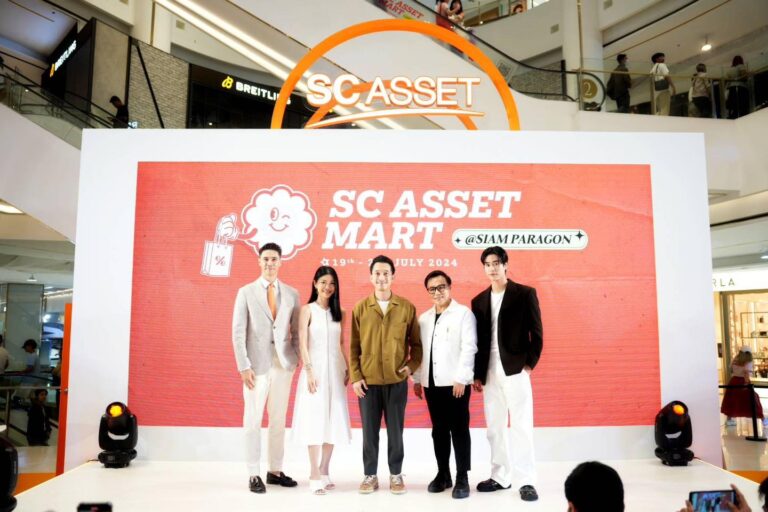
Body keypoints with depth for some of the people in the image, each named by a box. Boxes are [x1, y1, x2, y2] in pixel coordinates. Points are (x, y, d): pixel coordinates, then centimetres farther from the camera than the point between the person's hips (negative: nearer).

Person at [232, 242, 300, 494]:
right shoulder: (246, 292, 0)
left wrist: (300, 361, 2)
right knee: (253, 420, 3)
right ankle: (254, 474, 13)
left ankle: (276, 471, 21)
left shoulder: (291, 294, 7)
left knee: (279, 419, 10)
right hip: (257, 364, -2)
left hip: (284, 364, 3)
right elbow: (238, 332, -4)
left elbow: (296, 331, 8)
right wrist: (243, 366, -10)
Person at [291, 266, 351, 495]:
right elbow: (303, 343, -8)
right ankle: (315, 476, 3)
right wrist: (309, 371, -15)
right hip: (315, 369, -5)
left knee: (334, 421, 7)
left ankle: (324, 472, 18)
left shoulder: (339, 312, 10)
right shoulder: (307, 310, -3)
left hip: (335, 371, 5)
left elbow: (342, 344, 13)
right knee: (315, 421, -3)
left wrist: (347, 369, 6)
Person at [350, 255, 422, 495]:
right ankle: (370, 475, 22)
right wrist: (355, 376, -3)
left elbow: (416, 343, 7)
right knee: (369, 431, 8)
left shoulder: (407, 307, 1)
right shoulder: (360, 308, 1)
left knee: (395, 430, 9)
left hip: (397, 381, 0)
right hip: (368, 382, 0)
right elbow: (353, 346, 3)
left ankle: (396, 475, 24)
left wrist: (412, 365, -7)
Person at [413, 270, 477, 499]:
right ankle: (443, 474, 22)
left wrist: (461, 378, -16)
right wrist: (417, 378, 10)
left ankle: (462, 478, 8)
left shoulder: (464, 313, -3)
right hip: (431, 383, 5)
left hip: (455, 382, -5)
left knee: (459, 430, 0)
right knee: (439, 430, 11)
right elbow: (418, 350, 14)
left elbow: (469, 347, -10)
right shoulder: (423, 318, 13)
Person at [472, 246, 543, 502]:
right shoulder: (479, 300, 11)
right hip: (489, 372, 5)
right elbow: (477, 340, 11)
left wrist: (530, 363, -8)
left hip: (515, 369, -4)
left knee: (521, 426, -3)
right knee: (495, 428, 10)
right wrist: (477, 374, 8)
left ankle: (526, 481, 5)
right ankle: (500, 477, 22)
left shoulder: (525, 294, -1)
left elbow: (536, 333, -2)